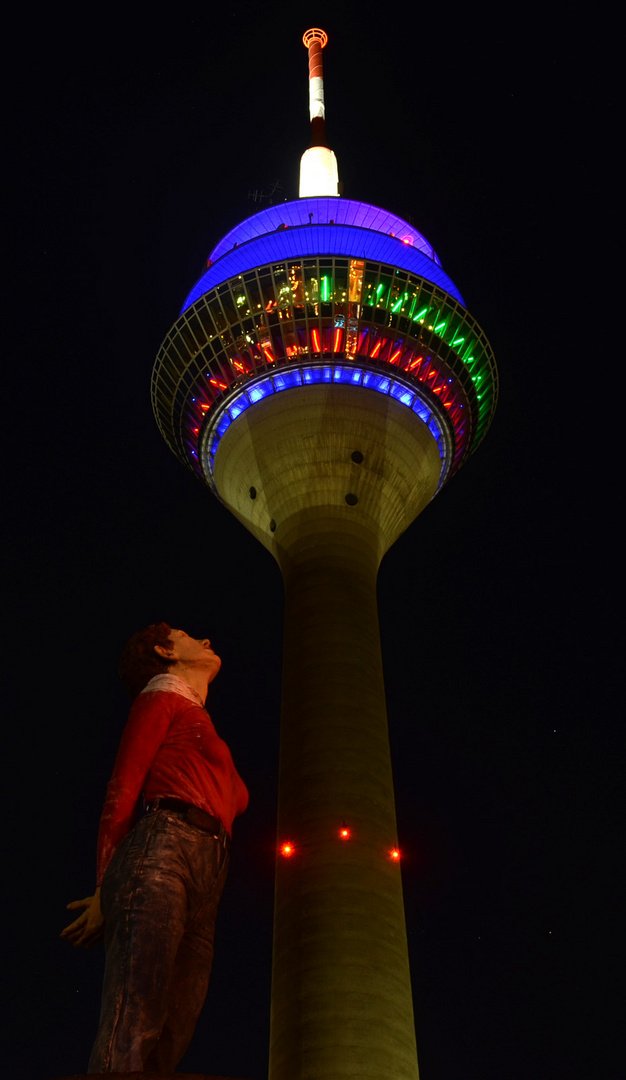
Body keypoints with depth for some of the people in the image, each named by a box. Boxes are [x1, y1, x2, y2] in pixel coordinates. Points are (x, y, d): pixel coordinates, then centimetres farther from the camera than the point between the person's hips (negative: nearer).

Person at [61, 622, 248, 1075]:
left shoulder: (205, 733, 35)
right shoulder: (162, 697, 14)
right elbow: (122, 790, 3)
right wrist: (107, 889, -6)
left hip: (204, 888, 6)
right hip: (162, 851, -6)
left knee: (167, 1043, -9)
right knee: (131, 1029, -22)